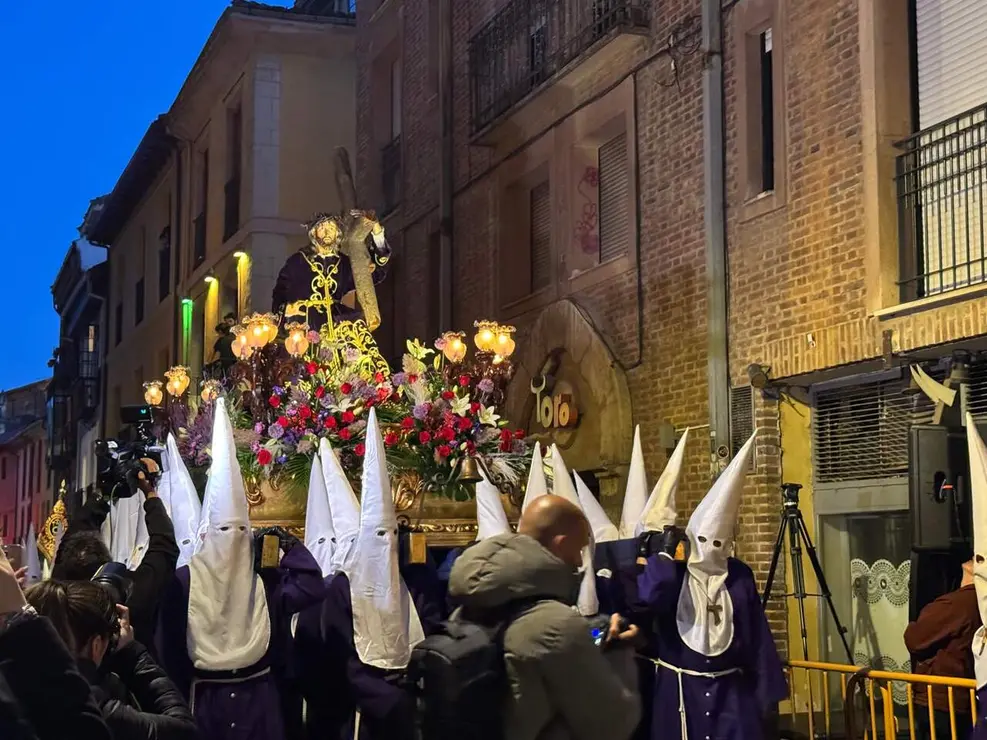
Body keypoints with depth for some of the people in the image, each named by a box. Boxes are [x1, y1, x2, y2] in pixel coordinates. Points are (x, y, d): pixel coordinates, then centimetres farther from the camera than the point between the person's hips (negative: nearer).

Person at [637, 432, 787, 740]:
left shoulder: (740, 577, 3)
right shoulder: (673, 573, -2)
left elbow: (758, 638, 5)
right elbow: (650, 597, -26)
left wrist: (768, 690, 4)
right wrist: (664, 552, -17)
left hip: (731, 688, 1)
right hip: (681, 688, -1)